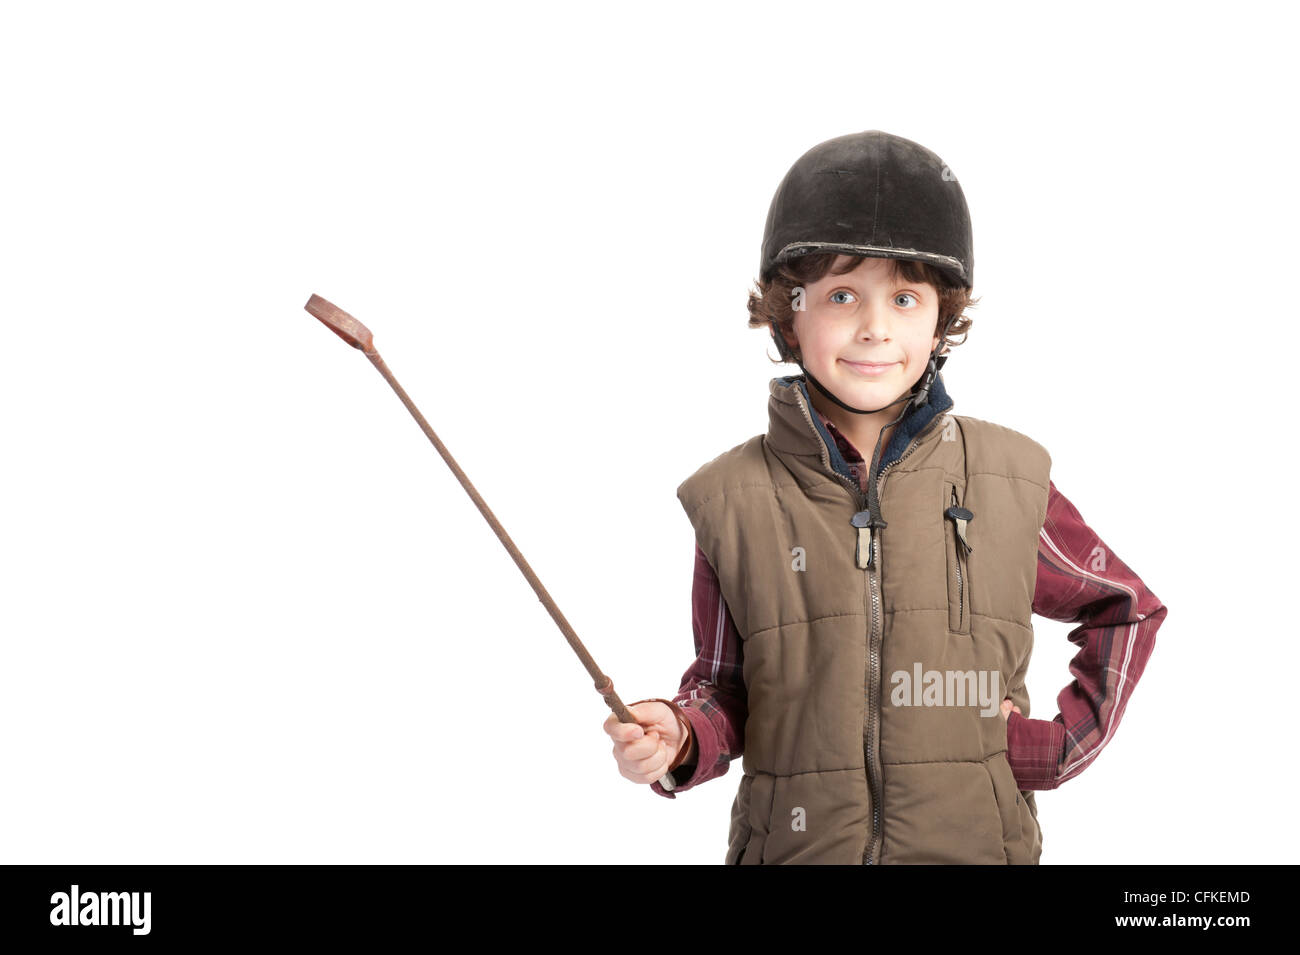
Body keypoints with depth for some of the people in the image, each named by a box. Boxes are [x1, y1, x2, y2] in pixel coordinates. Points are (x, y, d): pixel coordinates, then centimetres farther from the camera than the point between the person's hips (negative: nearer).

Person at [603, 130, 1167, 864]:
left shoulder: (1011, 481, -5)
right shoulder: (734, 500, -6)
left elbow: (1129, 610, 10)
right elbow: (724, 687, 3)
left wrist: (1068, 741, 0)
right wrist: (679, 736, -17)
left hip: (978, 842, 0)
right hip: (794, 844, 0)